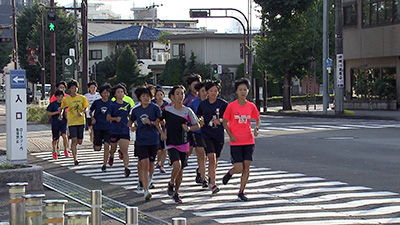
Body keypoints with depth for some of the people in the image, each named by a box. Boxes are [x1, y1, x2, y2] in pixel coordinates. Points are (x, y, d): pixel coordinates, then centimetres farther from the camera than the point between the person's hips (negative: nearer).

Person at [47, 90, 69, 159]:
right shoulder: (53, 104, -4)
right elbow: (48, 113, -7)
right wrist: (57, 112, -15)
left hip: (63, 122, 1)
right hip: (55, 123, -1)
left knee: (64, 135, -19)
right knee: (55, 139, 6)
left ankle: (65, 150, 0)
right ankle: (54, 152, 26)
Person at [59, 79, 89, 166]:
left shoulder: (82, 98, 0)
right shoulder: (66, 99, 1)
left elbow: (86, 108, 3)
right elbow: (62, 108, 18)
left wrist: (82, 112, -16)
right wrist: (61, 114, 2)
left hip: (81, 121, 1)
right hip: (71, 122, -1)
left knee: (79, 141, 4)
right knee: (74, 140, -13)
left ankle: (73, 147, 42)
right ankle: (75, 159, -9)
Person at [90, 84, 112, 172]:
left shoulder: (111, 103, 2)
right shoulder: (96, 102, 0)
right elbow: (90, 112, 14)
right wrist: (92, 118, -3)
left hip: (108, 127, 0)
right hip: (97, 127, 0)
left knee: (106, 145, -12)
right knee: (98, 148, 1)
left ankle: (104, 165, -3)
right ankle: (95, 142, 38)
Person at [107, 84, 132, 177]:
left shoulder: (127, 105, 6)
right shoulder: (113, 105, -3)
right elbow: (108, 118, -5)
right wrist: (115, 118, -21)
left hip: (125, 130, 1)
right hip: (114, 130, -1)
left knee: (125, 151, -13)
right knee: (113, 149, 16)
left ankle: (126, 168, -16)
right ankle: (111, 156, 51)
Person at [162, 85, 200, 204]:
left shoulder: (188, 111, -1)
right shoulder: (167, 110, -4)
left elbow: (197, 126, 6)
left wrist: (188, 128, -12)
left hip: (183, 144, 3)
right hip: (171, 143, -3)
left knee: (181, 170, 8)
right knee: (177, 165, -24)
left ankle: (176, 193, 26)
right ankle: (171, 183, 3)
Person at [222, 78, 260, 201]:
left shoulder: (251, 106, 4)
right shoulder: (231, 106, -4)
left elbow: (257, 119, 18)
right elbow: (224, 122, 2)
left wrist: (256, 128, -3)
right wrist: (230, 135, -10)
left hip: (249, 141, 3)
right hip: (235, 141, -3)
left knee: (246, 167, -1)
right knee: (239, 168, -8)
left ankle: (241, 192, 11)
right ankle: (230, 173, 27)